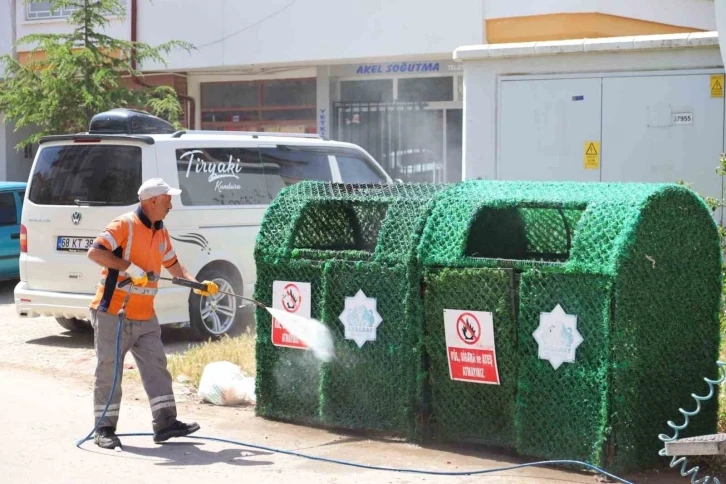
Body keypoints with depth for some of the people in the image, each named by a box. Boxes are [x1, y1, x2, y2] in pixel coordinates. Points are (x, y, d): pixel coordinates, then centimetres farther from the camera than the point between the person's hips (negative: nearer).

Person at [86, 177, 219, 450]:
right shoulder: (124, 225, -14)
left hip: (145, 317, 8)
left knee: (156, 366, 3)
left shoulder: (161, 233, 12)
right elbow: (94, 252, -21)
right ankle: (104, 429, 7)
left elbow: (174, 266, 20)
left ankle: (165, 422, 6)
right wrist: (129, 267, -27)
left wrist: (198, 285, 5)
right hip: (113, 314, -7)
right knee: (109, 371, 0)